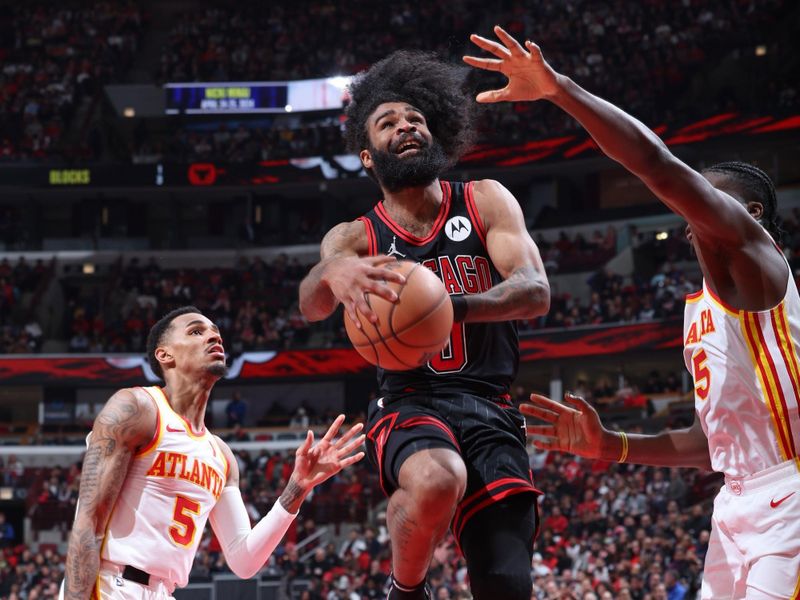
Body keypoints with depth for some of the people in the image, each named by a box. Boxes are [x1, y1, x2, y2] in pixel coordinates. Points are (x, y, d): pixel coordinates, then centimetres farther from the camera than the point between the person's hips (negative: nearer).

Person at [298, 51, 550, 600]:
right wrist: (334, 272, -41)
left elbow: (535, 290, -8)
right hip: (410, 405, -1)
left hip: (491, 410, 1)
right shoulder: (355, 238, 7)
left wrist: (449, 307, -28)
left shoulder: (485, 203, 7)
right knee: (436, 479, -37)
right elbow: (312, 304, -15)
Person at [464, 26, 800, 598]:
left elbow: (661, 167, -19)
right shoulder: (705, 307, 24)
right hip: (740, 503, 10)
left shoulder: (749, 259, -4)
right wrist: (610, 446, 17)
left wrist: (558, 88, -21)